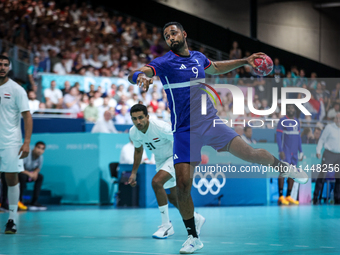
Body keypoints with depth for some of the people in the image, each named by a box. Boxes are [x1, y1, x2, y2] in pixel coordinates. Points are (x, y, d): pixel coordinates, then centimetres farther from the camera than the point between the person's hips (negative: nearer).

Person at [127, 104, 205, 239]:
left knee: (156, 182, -28)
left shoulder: (160, 127, -31)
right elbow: (138, 150, 11)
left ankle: (166, 225, -19)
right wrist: (134, 173, 12)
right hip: (160, 161, 8)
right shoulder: (133, 133, -11)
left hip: (175, 157, -8)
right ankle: (195, 218, 41)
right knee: (172, 197, 15)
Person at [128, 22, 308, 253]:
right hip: (185, 132, -3)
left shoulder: (198, 57, 8)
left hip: (211, 122, 3)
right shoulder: (164, 62, -9)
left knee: (250, 153, -5)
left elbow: (216, 68, 32)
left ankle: (283, 166, 28)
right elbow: (133, 75, -26)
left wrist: (244, 61, 26)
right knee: (183, 185, -11)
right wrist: (141, 77, -50)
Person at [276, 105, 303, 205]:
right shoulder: (282, 121, -4)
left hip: (294, 152, 6)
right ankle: (281, 196, -8)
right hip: (285, 151, -6)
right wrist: (280, 151, -17)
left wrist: (301, 151, 14)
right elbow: (278, 136, -9)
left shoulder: (297, 121, 15)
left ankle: (288, 196, 9)